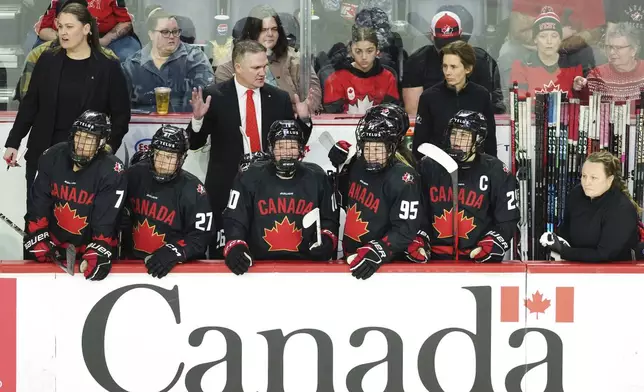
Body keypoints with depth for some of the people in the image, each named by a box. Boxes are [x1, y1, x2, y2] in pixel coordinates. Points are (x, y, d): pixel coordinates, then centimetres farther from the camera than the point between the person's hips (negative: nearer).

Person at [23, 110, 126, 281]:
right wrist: (38, 239, -10)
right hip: (54, 245, 3)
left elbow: (106, 220, -20)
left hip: (93, 247, -3)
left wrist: (97, 254, -31)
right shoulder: (53, 157, -8)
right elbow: (38, 203, -3)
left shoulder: (111, 172, -18)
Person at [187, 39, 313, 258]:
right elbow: (194, 143, -1)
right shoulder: (214, 96, -2)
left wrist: (303, 119, -9)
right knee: (223, 252, 3)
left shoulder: (279, 99, 6)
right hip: (225, 187, -2)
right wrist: (198, 118, -20)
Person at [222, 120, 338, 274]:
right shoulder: (250, 177, 1)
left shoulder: (316, 178, 9)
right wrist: (234, 247, -16)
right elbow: (234, 220, 1)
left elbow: (329, 218, 18)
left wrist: (327, 239, -2)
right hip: (260, 264, -1)